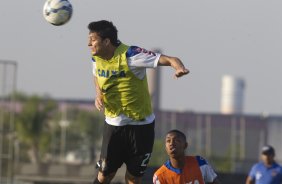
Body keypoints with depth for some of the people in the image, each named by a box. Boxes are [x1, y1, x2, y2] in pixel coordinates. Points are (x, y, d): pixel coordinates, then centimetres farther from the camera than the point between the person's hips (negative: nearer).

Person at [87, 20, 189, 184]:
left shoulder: (130, 55, -22)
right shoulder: (97, 58, -3)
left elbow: (168, 59, -28)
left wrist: (179, 67, -52)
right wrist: (98, 93, 0)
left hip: (141, 125, -4)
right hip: (113, 124, 4)